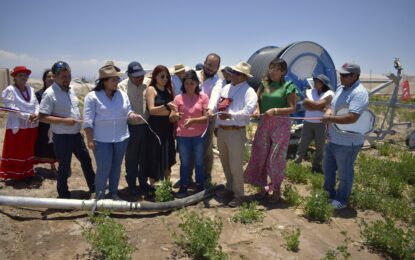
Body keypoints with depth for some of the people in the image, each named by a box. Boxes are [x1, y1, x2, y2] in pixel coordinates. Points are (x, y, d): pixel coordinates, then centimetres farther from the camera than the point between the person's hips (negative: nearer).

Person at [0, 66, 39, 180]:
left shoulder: (30, 89, 8)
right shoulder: (10, 90, -8)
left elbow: (36, 104, 5)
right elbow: (12, 108, -15)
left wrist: (36, 114, -15)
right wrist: (27, 116, -22)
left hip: (31, 126, 5)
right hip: (17, 126, -5)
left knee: (29, 150, 13)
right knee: (15, 151, 3)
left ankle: (27, 172, 25)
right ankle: (14, 174, 13)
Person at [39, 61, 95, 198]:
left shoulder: (70, 90, 6)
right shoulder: (50, 93, -18)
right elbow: (42, 117, -22)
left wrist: (80, 120, 9)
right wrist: (64, 120, -27)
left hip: (76, 134, 8)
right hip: (62, 137, -8)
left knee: (86, 159, 18)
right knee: (64, 166, 6)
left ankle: (93, 186, 36)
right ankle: (64, 195, 24)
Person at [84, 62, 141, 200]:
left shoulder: (122, 95, 5)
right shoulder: (92, 96, -9)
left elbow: (127, 112, 7)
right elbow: (88, 120, -10)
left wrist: (132, 115, -17)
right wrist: (90, 139, -13)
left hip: (121, 138, 5)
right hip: (101, 139, -4)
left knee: (116, 166, 14)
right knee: (104, 168, -3)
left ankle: (113, 192, 30)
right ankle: (99, 195, 16)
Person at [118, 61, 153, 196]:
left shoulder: (146, 85, 3)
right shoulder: (122, 86, -8)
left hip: (145, 126, 4)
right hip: (131, 127, -4)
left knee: (144, 156, 14)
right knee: (131, 157, 9)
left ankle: (143, 182, 30)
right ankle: (131, 184, 24)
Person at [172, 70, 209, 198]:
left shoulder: (203, 97, -4)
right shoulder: (178, 98, -2)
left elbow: (206, 117, -8)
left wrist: (192, 120, -23)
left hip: (199, 135, 0)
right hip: (182, 135, 1)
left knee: (199, 162, 13)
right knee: (184, 162, 13)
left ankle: (200, 186, 30)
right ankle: (183, 186, 27)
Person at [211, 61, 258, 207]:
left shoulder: (248, 91, -9)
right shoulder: (226, 88, 14)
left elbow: (249, 110, -24)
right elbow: (216, 103, 20)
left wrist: (231, 115, -31)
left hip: (236, 132, -8)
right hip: (221, 130, 8)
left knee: (235, 165, -3)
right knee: (225, 163, 18)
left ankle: (238, 195, 12)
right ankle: (230, 189, 35)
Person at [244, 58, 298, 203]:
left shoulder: (288, 86, -5)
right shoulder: (264, 84, 10)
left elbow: (292, 108, -10)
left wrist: (275, 110, -23)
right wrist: (257, 109, -16)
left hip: (280, 125, -5)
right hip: (264, 123, 5)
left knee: (276, 158, 1)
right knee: (260, 156, 7)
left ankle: (276, 189, 20)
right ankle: (262, 187, 23)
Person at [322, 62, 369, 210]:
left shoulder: (359, 93, -22)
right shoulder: (340, 88, 8)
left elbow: (352, 118, -31)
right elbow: (332, 106, 15)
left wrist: (330, 118, -22)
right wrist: (329, 112, -9)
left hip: (347, 143, -9)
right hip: (333, 140, 9)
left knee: (344, 174, 9)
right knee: (328, 168, 23)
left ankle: (341, 200, 26)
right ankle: (328, 192, 43)